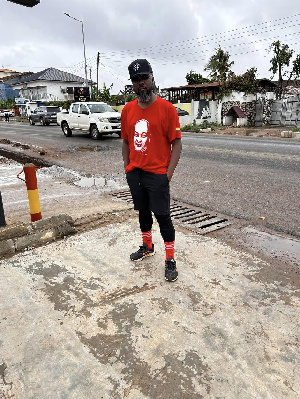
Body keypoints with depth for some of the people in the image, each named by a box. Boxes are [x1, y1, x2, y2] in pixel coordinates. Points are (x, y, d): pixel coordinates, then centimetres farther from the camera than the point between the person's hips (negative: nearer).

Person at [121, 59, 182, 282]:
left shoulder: (167, 108, -9)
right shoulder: (128, 110, 6)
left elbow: (176, 142, -9)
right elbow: (126, 141, 13)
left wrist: (169, 172, -14)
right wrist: (127, 167, 8)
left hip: (157, 174, -5)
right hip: (134, 173, 5)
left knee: (162, 216, 1)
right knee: (143, 211, 18)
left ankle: (170, 260, 15)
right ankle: (147, 247, 39)